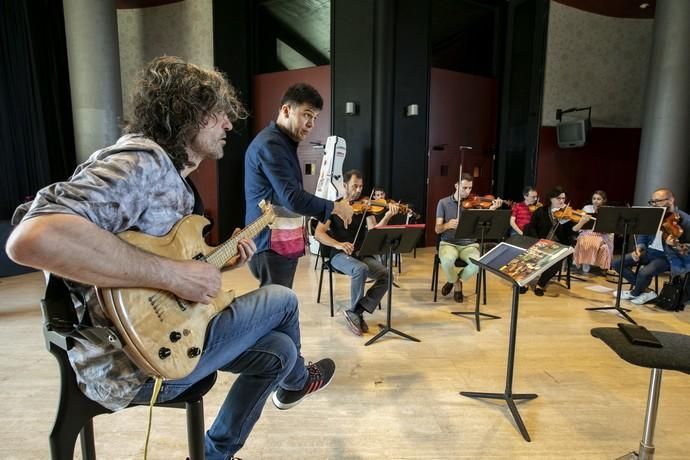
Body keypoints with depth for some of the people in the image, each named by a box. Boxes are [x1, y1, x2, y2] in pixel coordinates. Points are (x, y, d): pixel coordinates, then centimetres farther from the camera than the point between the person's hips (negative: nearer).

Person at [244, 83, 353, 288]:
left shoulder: (283, 143, 17)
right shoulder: (270, 144, -16)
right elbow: (293, 199, -24)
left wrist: (328, 210, 11)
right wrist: (335, 207, -12)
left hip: (285, 244, 10)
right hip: (272, 247, -10)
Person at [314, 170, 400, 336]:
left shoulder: (364, 206, 9)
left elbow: (374, 230, -7)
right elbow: (318, 234, -9)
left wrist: (387, 217, -26)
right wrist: (338, 244, -25)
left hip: (362, 254, 4)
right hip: (340, 255, -3)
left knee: (385, 274, -23)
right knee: (361, 269, -35)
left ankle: (355, 312, -12)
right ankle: (355, 312, -13)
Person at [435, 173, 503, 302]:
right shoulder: (443, 203, 0)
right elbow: (437, 229, -6)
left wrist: (492, 209, -26)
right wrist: (447, 225, -29)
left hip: (469, 244, 1)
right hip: (449, 243, -1)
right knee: (447, 260, -35)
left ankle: (455, 281, 2)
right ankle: (457, 284, 0)